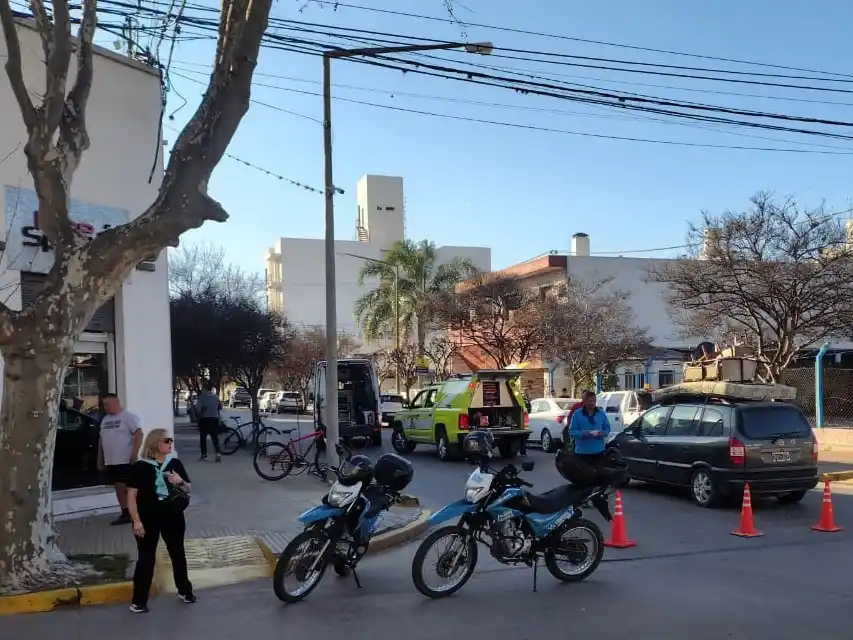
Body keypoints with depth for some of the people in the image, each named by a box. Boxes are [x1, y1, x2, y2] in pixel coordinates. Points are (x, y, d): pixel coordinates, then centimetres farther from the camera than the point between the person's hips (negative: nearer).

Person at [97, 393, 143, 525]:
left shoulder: (128, 416, -9)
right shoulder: (105, 419, 15)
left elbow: (139, 435, -16)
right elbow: (101, 439, 19)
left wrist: (134, 455, -21)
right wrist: (100, 459, 17)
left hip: (126, 460, -8)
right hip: (110, 461, 8)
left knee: (128, 488, -7)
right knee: (118, 488, 10)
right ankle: (125, 514, 16)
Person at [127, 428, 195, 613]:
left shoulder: (175, 463, 1)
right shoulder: (141, 467, -10)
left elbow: (189, 490, 8)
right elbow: (131, 495, -10)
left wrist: (180, 482, -13)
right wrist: (136, 520, -15)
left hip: (173, 517, 4)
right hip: (148, 520, -4)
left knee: (178, 553, 16)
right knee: (146, 558, 3)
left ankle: (184, 590, 33)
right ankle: (138, 601, 12)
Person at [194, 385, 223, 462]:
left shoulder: (202, 396, -10)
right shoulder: (215, 397, 6)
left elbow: (198, 408, -19)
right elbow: (220, 407, 18)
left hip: (204, 419, -3)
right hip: (214, 419, 4)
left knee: (203, 437, 12)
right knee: (215, 438, 2)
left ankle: (204, 454, 13)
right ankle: (218, 454, -16)